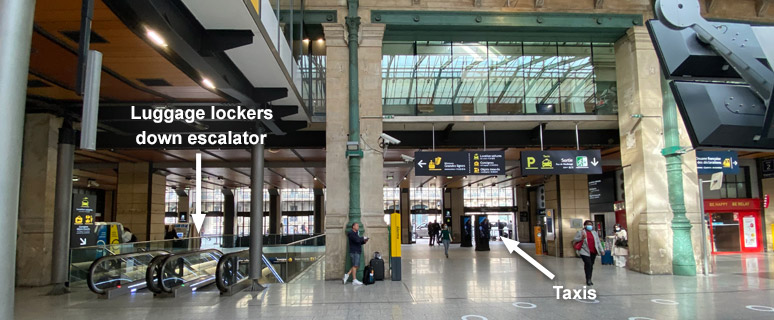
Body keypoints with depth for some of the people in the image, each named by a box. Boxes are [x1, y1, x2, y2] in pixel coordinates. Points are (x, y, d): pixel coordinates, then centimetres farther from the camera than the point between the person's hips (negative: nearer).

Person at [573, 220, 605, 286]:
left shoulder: (594, 233, 16)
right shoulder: (580, 232, 0)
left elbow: (598, 242, 18)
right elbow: (574, 240, 0)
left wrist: (601, 250, 11)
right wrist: (581, 238, -15)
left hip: (593, 252, 5)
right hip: (585, 251, -5)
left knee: (591, 265, 6)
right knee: (588, 264, -17)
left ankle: (589, 279, 18)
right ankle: (588, 279, -8)